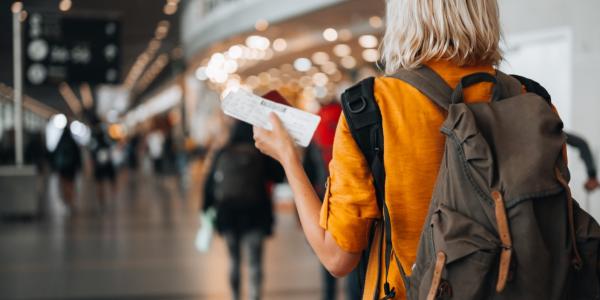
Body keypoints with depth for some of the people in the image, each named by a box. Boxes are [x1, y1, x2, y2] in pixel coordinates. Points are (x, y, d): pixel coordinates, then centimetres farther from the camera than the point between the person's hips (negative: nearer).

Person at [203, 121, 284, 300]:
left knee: (234, 260, 17)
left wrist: (207, 209, 11)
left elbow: (209, 184, 1)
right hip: (254, 216, -2)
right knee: (255, 262, 0)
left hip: (227, 216, 3)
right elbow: (278, 176, 3)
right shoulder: (261, 154, -6)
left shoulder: (222, 154, -1)